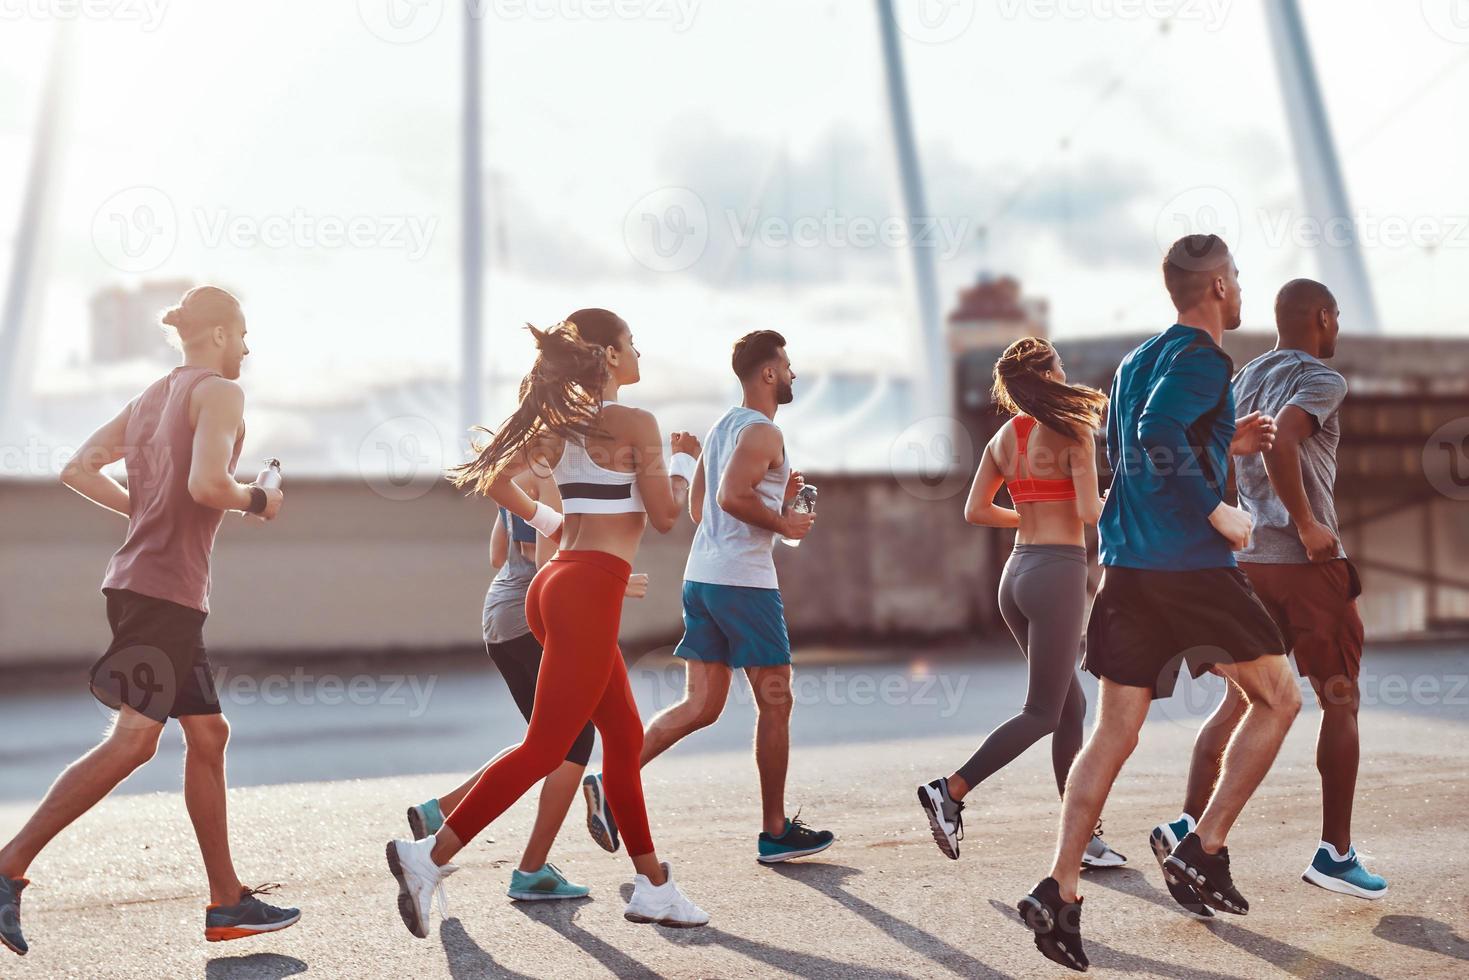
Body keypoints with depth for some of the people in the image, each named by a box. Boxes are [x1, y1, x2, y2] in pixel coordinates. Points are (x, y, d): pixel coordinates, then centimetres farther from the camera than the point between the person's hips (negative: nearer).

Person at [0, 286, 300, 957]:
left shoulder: (150, 397, 18)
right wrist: (257, 500, -5)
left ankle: (227, 902, 14)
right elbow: (206, 483, -23)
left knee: (208, 735, 11)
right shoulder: (220, 391, -7)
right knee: (133, 739, -10)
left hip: (140, 584, 10)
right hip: (165, 591, -10)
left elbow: (79, 469, 15)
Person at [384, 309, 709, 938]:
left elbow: (493, 478, 15)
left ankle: (652, 887, 21)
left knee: (625, 738, 15)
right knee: (545, 748, -7)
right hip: (591, 588, -9)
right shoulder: (636, 424, -9)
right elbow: (664, 516, -4)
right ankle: (431, 856, -10)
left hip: (558, 582, 9)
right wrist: (684, 460, 13)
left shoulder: (561, 422, 12)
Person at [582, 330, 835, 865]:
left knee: (700, 706, 7)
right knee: (775, 705, 4)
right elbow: (731, 497, -25)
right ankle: (775, 831, 13)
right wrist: (781, 522, -11)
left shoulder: (721, 428, 18)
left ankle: (613, 783, -6)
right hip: (744, 580, -9)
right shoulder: (763, 432, -11)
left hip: (702, 576, 9)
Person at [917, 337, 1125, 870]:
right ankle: (950, 790, -8)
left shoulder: (1004, 437, 10)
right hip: (1058, 571, -8)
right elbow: (1090, 512, -15)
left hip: (1018, 571, 8)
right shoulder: (1072, 432, -9)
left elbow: (975, 511, 11)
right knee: (1042, 714, -1)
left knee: (1071, 706, 13)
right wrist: (1108, 500, 7)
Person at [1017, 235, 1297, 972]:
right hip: (1191, 564, -7)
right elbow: (1158, 433, -24)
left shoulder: (1136, 361, 18)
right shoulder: (1202, 358, -8)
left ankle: (1058, 892, -2)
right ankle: (1202, 851, 6)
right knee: (1277, 699, 11)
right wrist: (1217, 511, -17)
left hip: (1127, 565, 8)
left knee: (1114, 731, 6)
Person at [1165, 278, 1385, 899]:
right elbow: (1278, 441, -26)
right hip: (1308, 563, -7)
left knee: (1238, 702, 10)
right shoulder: (1321, 381, -7)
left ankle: (1191, 826, 0)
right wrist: (1307, 524, -19)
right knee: (1340, 703, 5)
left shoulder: (1244, 380, 16)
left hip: (1248, 560, 7)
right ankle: (1334, 852, 7)